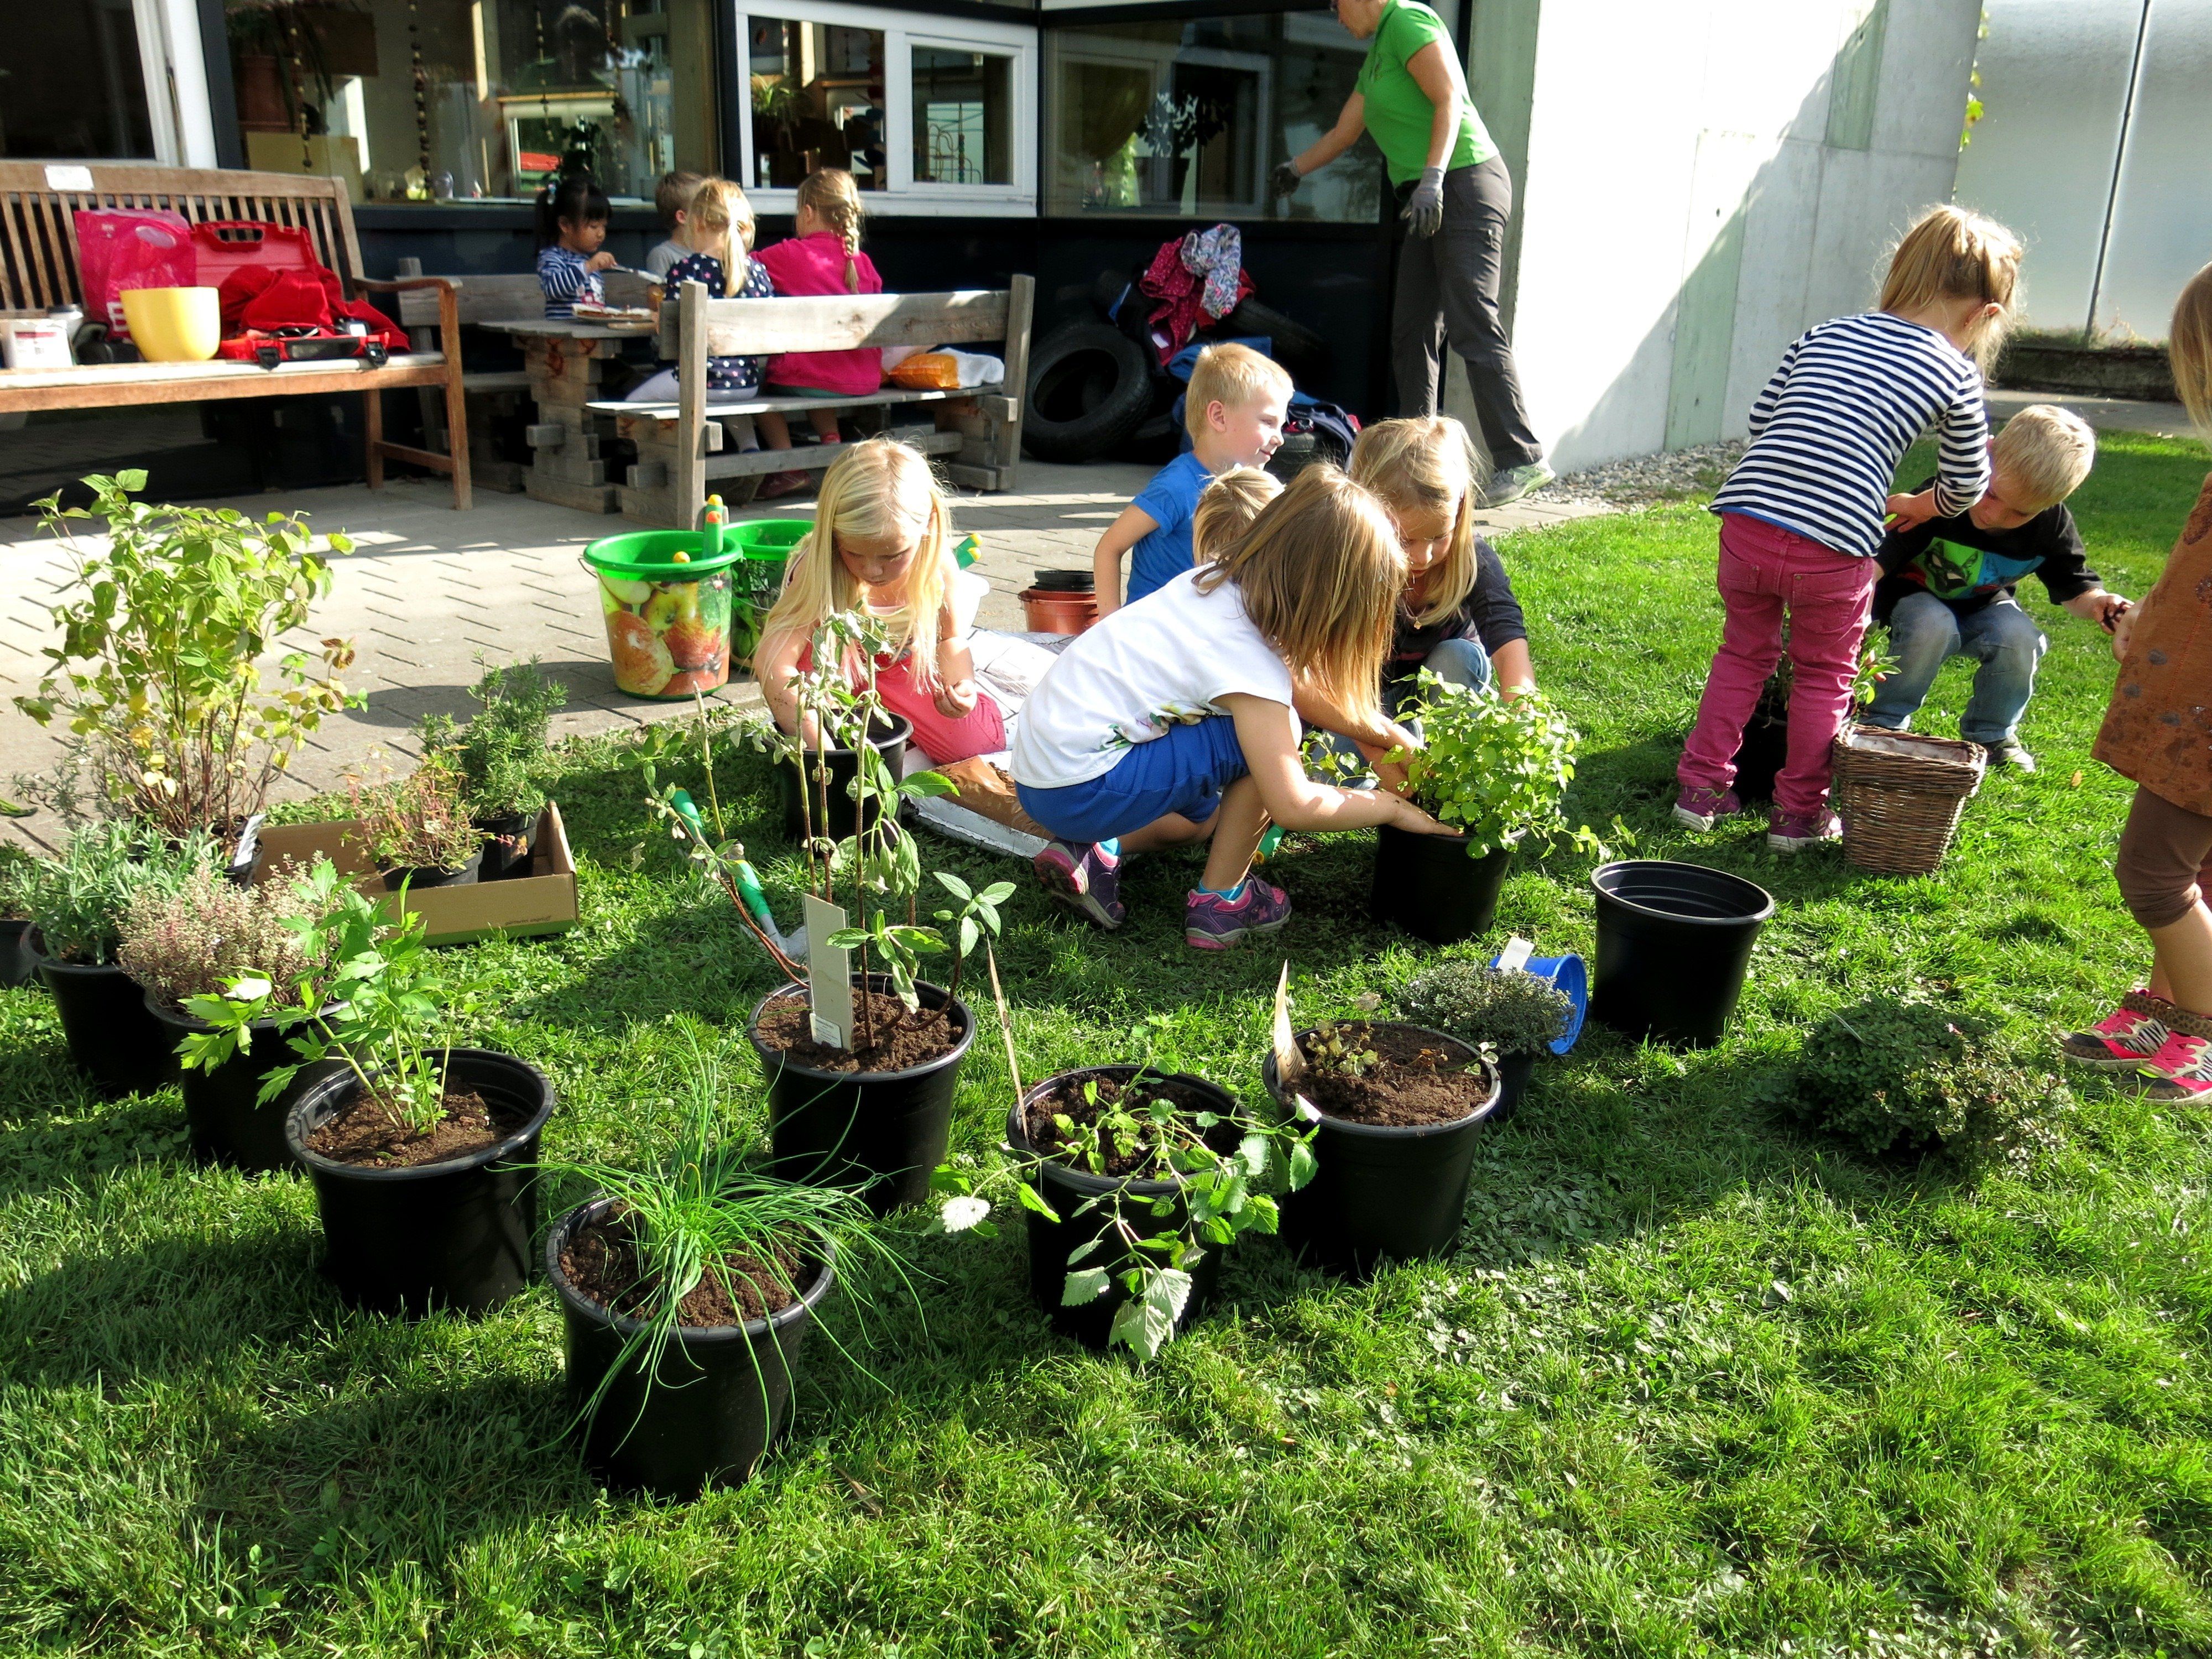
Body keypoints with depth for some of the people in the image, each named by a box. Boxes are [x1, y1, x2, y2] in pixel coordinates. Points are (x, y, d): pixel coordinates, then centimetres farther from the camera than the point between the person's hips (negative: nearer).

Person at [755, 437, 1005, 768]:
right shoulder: (818, 572, -36)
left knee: (980, 740, -12)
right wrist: (818, 745, -54)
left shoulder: (937, 565, -25)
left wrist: (961, 683, -29)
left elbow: (952, 638, -6)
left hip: (903, 668, 3)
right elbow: (772, 665, -45)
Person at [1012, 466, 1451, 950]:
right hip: (1077, 791, -9)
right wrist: (1390, 807, -6)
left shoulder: (1222, 581, 2)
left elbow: (1306, 686, 17)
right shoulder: (1249, 660, -21)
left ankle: (1091, 853, 11)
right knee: (1273, 730, -12)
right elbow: (1293, 805, -21)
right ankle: (1220, 901, -1)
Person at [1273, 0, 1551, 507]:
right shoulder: (1376, 55, 25)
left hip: (1464, 186, -10)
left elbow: (1450, 100, -17)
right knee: (1412, 333, 5)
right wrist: (1294, 170, 50)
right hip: (1429, 202, 10)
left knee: (1472, 326, -17)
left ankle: (1521, 460, -19)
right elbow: (1343, 133, 37)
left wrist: (1432, 178, -28)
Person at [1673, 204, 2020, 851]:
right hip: (1834, 547, -3)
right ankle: (1799, 812, 26)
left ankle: (1702, 786, 27)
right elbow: (1965, 486, 17)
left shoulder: (1822, 334, 16)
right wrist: (1915, 507, 37)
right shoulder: (1956, 377, 7)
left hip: (1747, 521, 3)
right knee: (1823, 675, 18)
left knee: (1743, 652, 24)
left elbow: (1760, 418, 19)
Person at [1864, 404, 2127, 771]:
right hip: (1917, 595, -3)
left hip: (1983, 606, 4)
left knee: (2020, 639, -27)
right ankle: (1884, 721, -15)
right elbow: (1874, 563, -40)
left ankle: (1992, 733, 0)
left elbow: (2073, 584, -2)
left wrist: (2097, 603, -26)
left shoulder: (2052, 526, -17)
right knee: (1932, 625, -37)